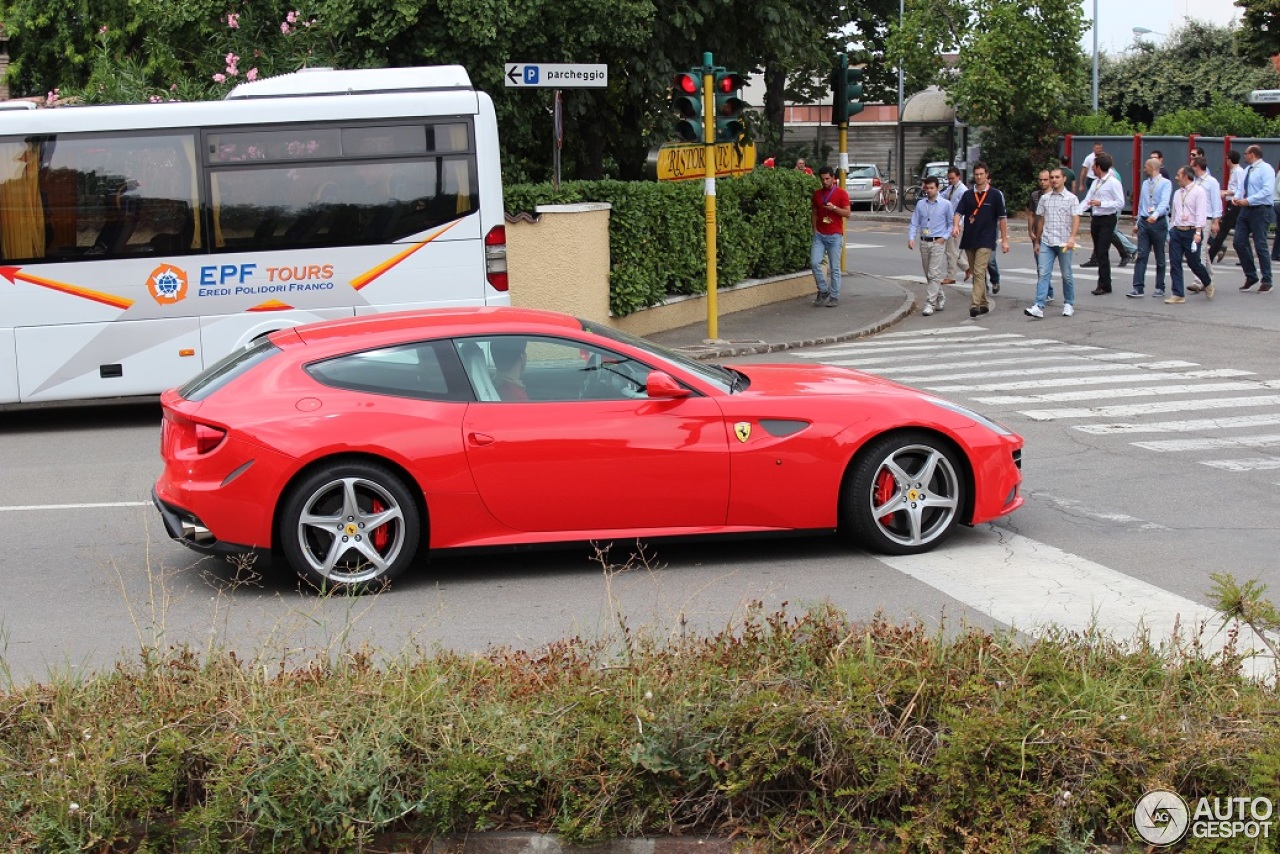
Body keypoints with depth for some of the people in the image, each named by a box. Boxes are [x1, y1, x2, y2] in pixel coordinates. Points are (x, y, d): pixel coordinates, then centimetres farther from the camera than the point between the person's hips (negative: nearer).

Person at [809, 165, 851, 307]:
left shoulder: (841, 193, -2)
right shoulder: (817, 194, 10)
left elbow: (847, 213, -5)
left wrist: (834, 208, -19)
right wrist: (815, 230, 6)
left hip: (835, 235, -3)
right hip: (819, 235, 3)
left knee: (834, 268, -1)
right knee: (814, 262, -10)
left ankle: (834, 297, 5)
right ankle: (823, 290, 8)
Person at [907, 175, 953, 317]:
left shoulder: (945, 204, -1)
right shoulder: (920, 205, 6)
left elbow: (951, 224, 4)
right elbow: (914, 223, 6)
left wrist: (944, 237, -9)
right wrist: (911, 238, -8)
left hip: (938, 243, -4)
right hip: (924, 242, 4)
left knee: (934, 274, -12)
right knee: (928, 275, 12)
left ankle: (929, 303, -14)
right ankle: (940, 297, 31)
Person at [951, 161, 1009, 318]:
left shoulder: (995, 194, 0)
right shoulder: (967, 194, 8)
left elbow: (1002, 218, 2)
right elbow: (958, 212, 2)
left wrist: (1004, 240, 0)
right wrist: (956, 226, -20)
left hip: (985, 241, -5)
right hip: (969, 239, 5)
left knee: (979, 272, -16)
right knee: (975, 273, 12)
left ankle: (975, 304, -21)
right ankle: (984, 303, 24)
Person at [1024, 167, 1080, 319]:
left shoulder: (1071, 198, -1)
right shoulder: (1044, 198, 10)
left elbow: (1076, 219, -9)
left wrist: (1072, 237, -22)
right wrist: (1037, 240, 18)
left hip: (1064, 243, -3)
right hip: (1046, 242, 3)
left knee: (1067, 275, 8)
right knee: (1043, 273, -8)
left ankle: (1069, 304, 23)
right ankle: (1039, 307, -15)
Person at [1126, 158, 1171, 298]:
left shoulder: (1165, 183, -6)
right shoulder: (1145, 184, 14)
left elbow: (1164, 202, -20)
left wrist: (1155, 215, -36)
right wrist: (1137, 223, 18)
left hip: (1159, 222, -5)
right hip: (1144, 222, 5)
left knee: (1160, 258, 5)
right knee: (1141, 256, -4)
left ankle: (1160, 288, 14)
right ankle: (1138, 288, -8)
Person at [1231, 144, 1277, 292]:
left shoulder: (1265, 169, -11)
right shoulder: (1247, 170, 14)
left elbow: (1267, 191, -21)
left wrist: (1248, 200, -23)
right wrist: (1236, 197, -1)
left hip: (1260, 211, -8)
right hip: (1246, 209, 8)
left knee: (1261, 246, -4)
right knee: (1240, 243, 4)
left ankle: (1267, 282, 6)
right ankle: (1250, 276, 18)